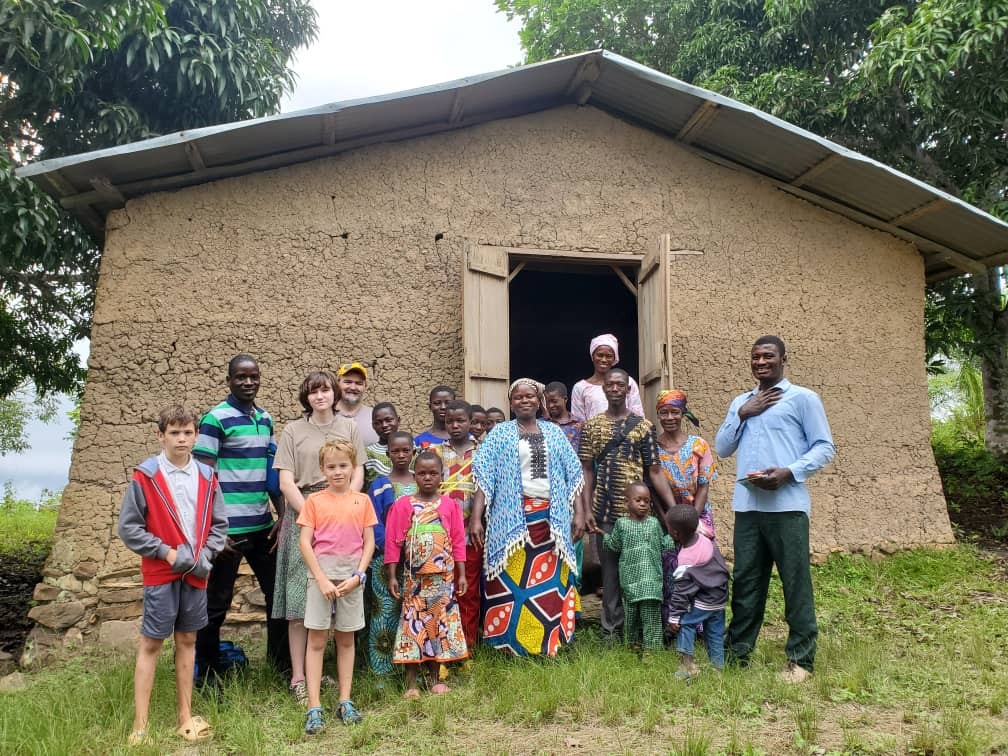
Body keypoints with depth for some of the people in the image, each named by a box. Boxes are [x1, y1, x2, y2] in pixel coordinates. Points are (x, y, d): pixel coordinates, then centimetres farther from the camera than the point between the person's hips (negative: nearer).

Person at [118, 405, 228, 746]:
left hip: (196, 574, 4)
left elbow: (219, 524, 9)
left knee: (187, 641, 12)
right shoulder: (144, 476, -8)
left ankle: (185, 717, 22)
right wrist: (167, 552, -11)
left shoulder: (207, 477, 3)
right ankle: (139, 727, 8)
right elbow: (128, 527, -7)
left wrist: (205, 554, -7)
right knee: (150, 643, 2)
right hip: (160, 574, -4)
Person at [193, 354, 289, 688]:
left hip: (263, 525, 6)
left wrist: (282, 516, 8)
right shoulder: (216, 418, -8)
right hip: (229, 528, -6)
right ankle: (207, 673, 21)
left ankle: (282, 663, 28)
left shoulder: (266, 419, 10)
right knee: (217, 602, 5)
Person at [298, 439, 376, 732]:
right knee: (316, 640, 1)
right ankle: (314, 708, 4)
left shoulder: (362, 501, 4)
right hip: (322, 576, -1)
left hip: (352, 579, 2)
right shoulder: (314, 500, 0)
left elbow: (369, 542, 4)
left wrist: (358, 576, -7)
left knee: (346, 640, 10)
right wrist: (322, 579, -10)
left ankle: (345, 702, 19)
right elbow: (305, 543, -4)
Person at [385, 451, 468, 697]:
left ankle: (436, 679, 19)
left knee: (440, 624, 8)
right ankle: (411, 683, 9)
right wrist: (392, 576, -5)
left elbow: (458, 542, 5)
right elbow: (393, 542, -2)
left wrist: (461, 575, 3)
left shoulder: (450, 505, 2)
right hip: (414, 577, -1)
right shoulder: (402, 506, -2)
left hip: (443, 577, 2)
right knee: (413, 623, 1)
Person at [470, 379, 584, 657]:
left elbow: (572, 475, 13)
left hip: (550, 518, 3)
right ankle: (510, 644, 7)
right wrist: (475, 518, -11)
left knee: (548, 583, 3)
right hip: (512, 518, -2)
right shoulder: (501, 434, 5)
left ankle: (546, 645, 13)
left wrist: (579, 512, 4)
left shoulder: (554, 432, 13)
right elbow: (485, 477, -2)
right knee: (511, 581, -2)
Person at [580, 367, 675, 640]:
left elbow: (655, 471, 2)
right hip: (604, 512, 1)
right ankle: (612, 628, 17)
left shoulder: (644, 426, 4)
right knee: (610, 569, 7)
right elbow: (587, 470, 5)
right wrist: (586, 510, -4)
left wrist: (674, 508, -7)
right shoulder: (591, 426, 6)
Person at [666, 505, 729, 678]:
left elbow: (681, 591, -19)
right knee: (715, 632, 16)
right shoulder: (704, 538, -7)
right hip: (721, 598, 8)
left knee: (685, 624, 1)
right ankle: (718, 666, 24)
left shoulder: (686, 560, -25)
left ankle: (687, 665, -2)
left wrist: (674, 616, -11)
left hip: (703, 602, -8)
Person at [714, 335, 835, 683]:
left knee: (796, 583, 0)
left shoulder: (803, 399, 4)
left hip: (787, 504, -4)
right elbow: (721, 448, 16)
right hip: (747, 505, 5)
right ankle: (737, 652, 18)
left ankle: (800, 659, 9)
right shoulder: (740, 402, 20)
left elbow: (824, 447, -1)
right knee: (745, 581, 9)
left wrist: (789, 472, -15)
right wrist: (741, 414, 3)